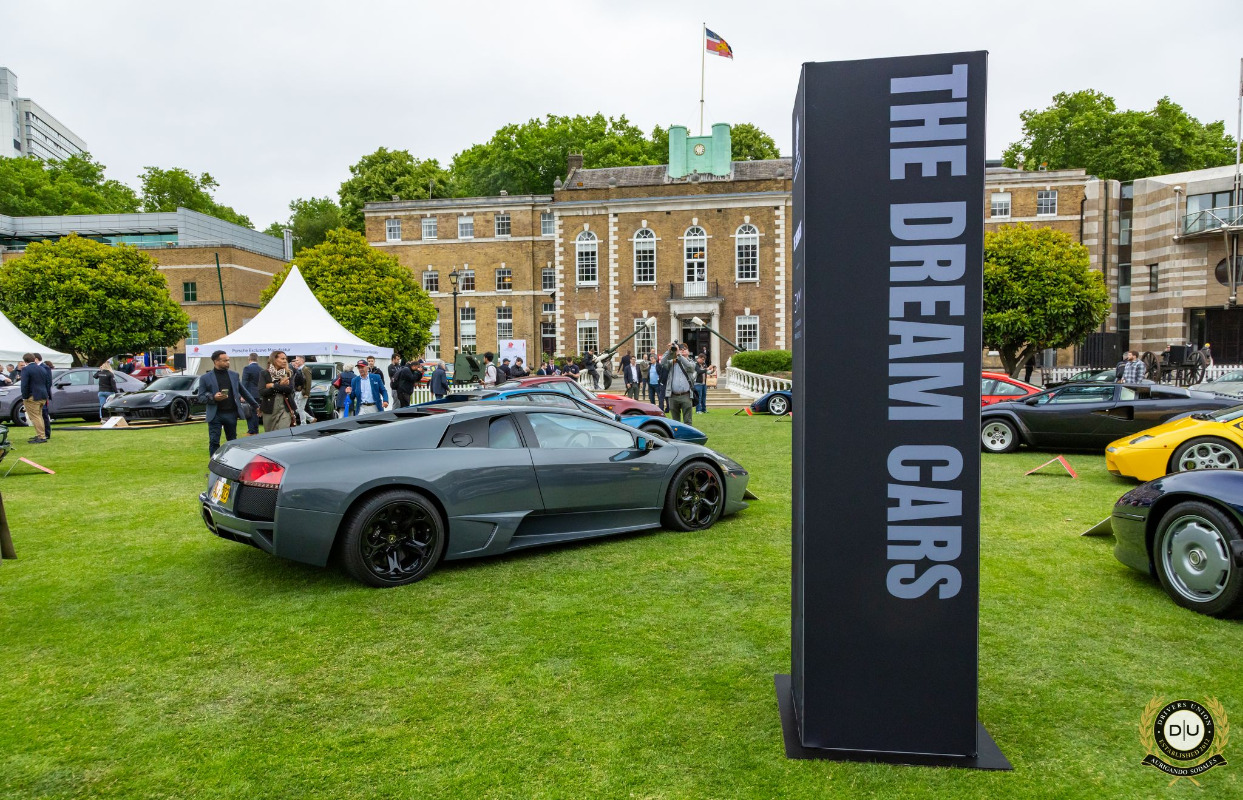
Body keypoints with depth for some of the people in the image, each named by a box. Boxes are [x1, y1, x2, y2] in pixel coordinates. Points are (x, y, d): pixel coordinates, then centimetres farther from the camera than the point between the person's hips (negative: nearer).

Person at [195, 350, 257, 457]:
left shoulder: (234, 375, 10)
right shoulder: (205, 378, 1)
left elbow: (243, 391, 17)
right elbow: (200, 397, 0)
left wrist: (255, 405, 17)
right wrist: (213, 398, -19)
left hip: (231, 413, 3)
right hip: (215, 415, -3)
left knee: (232, 442, 10)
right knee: (214, 442, -4)